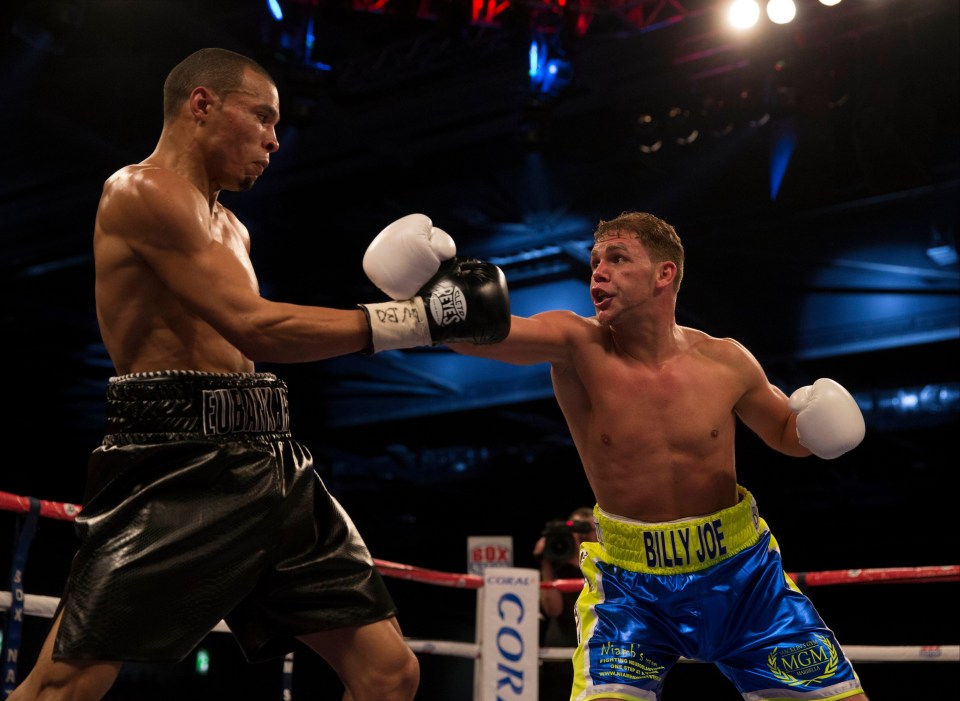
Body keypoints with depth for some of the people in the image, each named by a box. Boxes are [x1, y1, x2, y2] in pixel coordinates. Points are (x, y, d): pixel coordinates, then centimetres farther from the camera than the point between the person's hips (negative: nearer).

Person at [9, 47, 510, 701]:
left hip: (272, 464, 9)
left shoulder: (229, 228, 24)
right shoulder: (143, 191, -7)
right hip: (179, 468, -9)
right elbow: (254, 327, -18)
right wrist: (422, 317, -16)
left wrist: (399, 302, 12)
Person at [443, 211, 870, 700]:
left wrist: (815, 425, -12)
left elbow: (786, 433, 11)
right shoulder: (576, 346, -14)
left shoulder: (725, 361, -7)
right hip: (630, 585, -2)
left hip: (742, 574, 2)